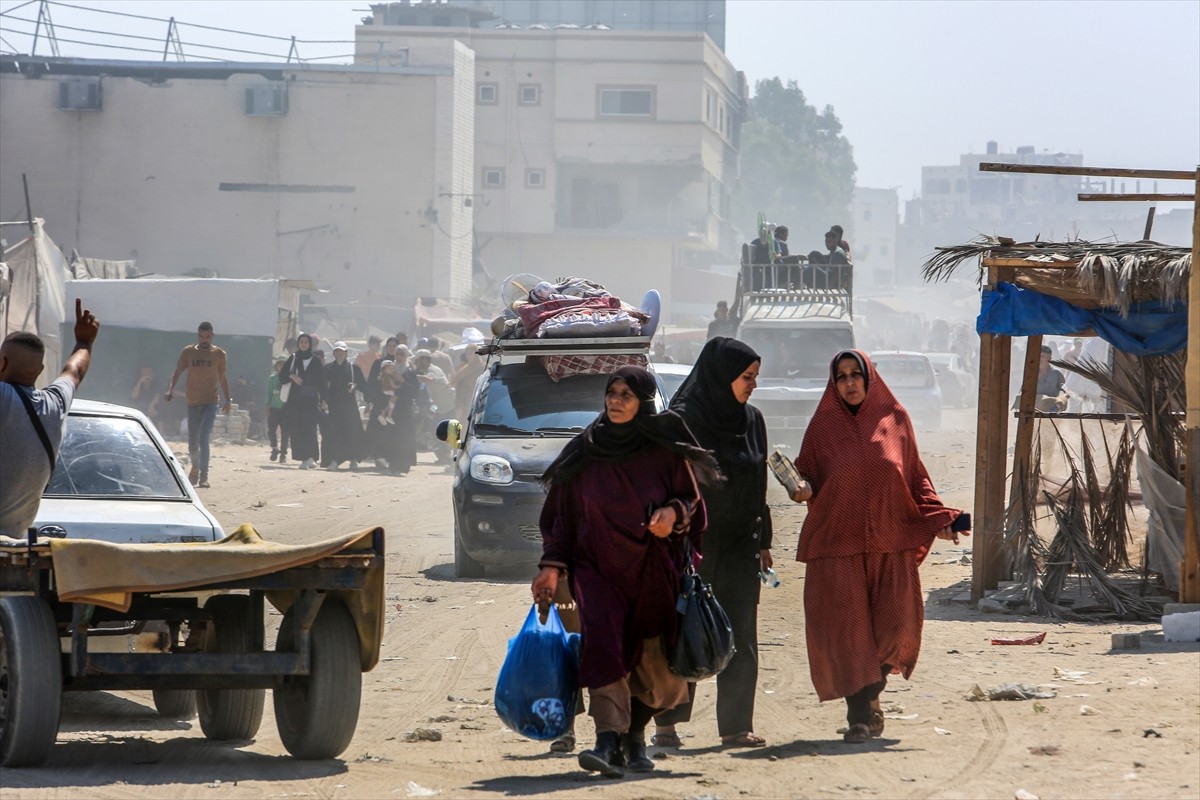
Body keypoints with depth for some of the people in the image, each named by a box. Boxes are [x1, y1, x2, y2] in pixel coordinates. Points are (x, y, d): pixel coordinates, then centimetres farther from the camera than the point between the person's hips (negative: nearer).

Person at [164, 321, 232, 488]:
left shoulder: (219, 354, 3)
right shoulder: (188, 352, 4)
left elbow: (223, 378, 11)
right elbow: (177, 373, 3)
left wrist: (228, 399, 8)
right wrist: (170, 389, -14)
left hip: (210, 402, -2)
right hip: (193, 402, 2)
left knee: (204, 440, -16)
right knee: (193, 442, 9)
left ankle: (203, 477, -16)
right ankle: (195, 468, 34)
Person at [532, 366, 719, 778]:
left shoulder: (664, 450, 2)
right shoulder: (583, 452, 4)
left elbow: (691, 499, 7)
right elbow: (562, 513, 8)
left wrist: (674, 513, -16)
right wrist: (552, 565, -1)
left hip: (652, 570, 0)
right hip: (598, 566, 0)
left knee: (654, 667, 3)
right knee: (602, 642, -22)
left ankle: (635, 735, 29)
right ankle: (608, 742, -30)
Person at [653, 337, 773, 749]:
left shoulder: (752, 421, 10)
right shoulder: (682, 420, -9)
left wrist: (763, 541, 13)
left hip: (739, 544, 5)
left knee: (740, 638, 3)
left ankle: (736, 726, 7)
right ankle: (666, 724, 10)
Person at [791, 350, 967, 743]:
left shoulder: (895, 419, 8)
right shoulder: (823, 426, 5)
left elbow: (916, 478, 11)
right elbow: (808, 476, 6)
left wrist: (939, 519, 1)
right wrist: (804, 490, -17)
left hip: (890, 547, 1)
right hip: (838, 545, -1)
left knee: (896, 628, -4)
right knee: (848, 631, -7)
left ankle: (871, 694, 22)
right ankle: (858, 714, 1)